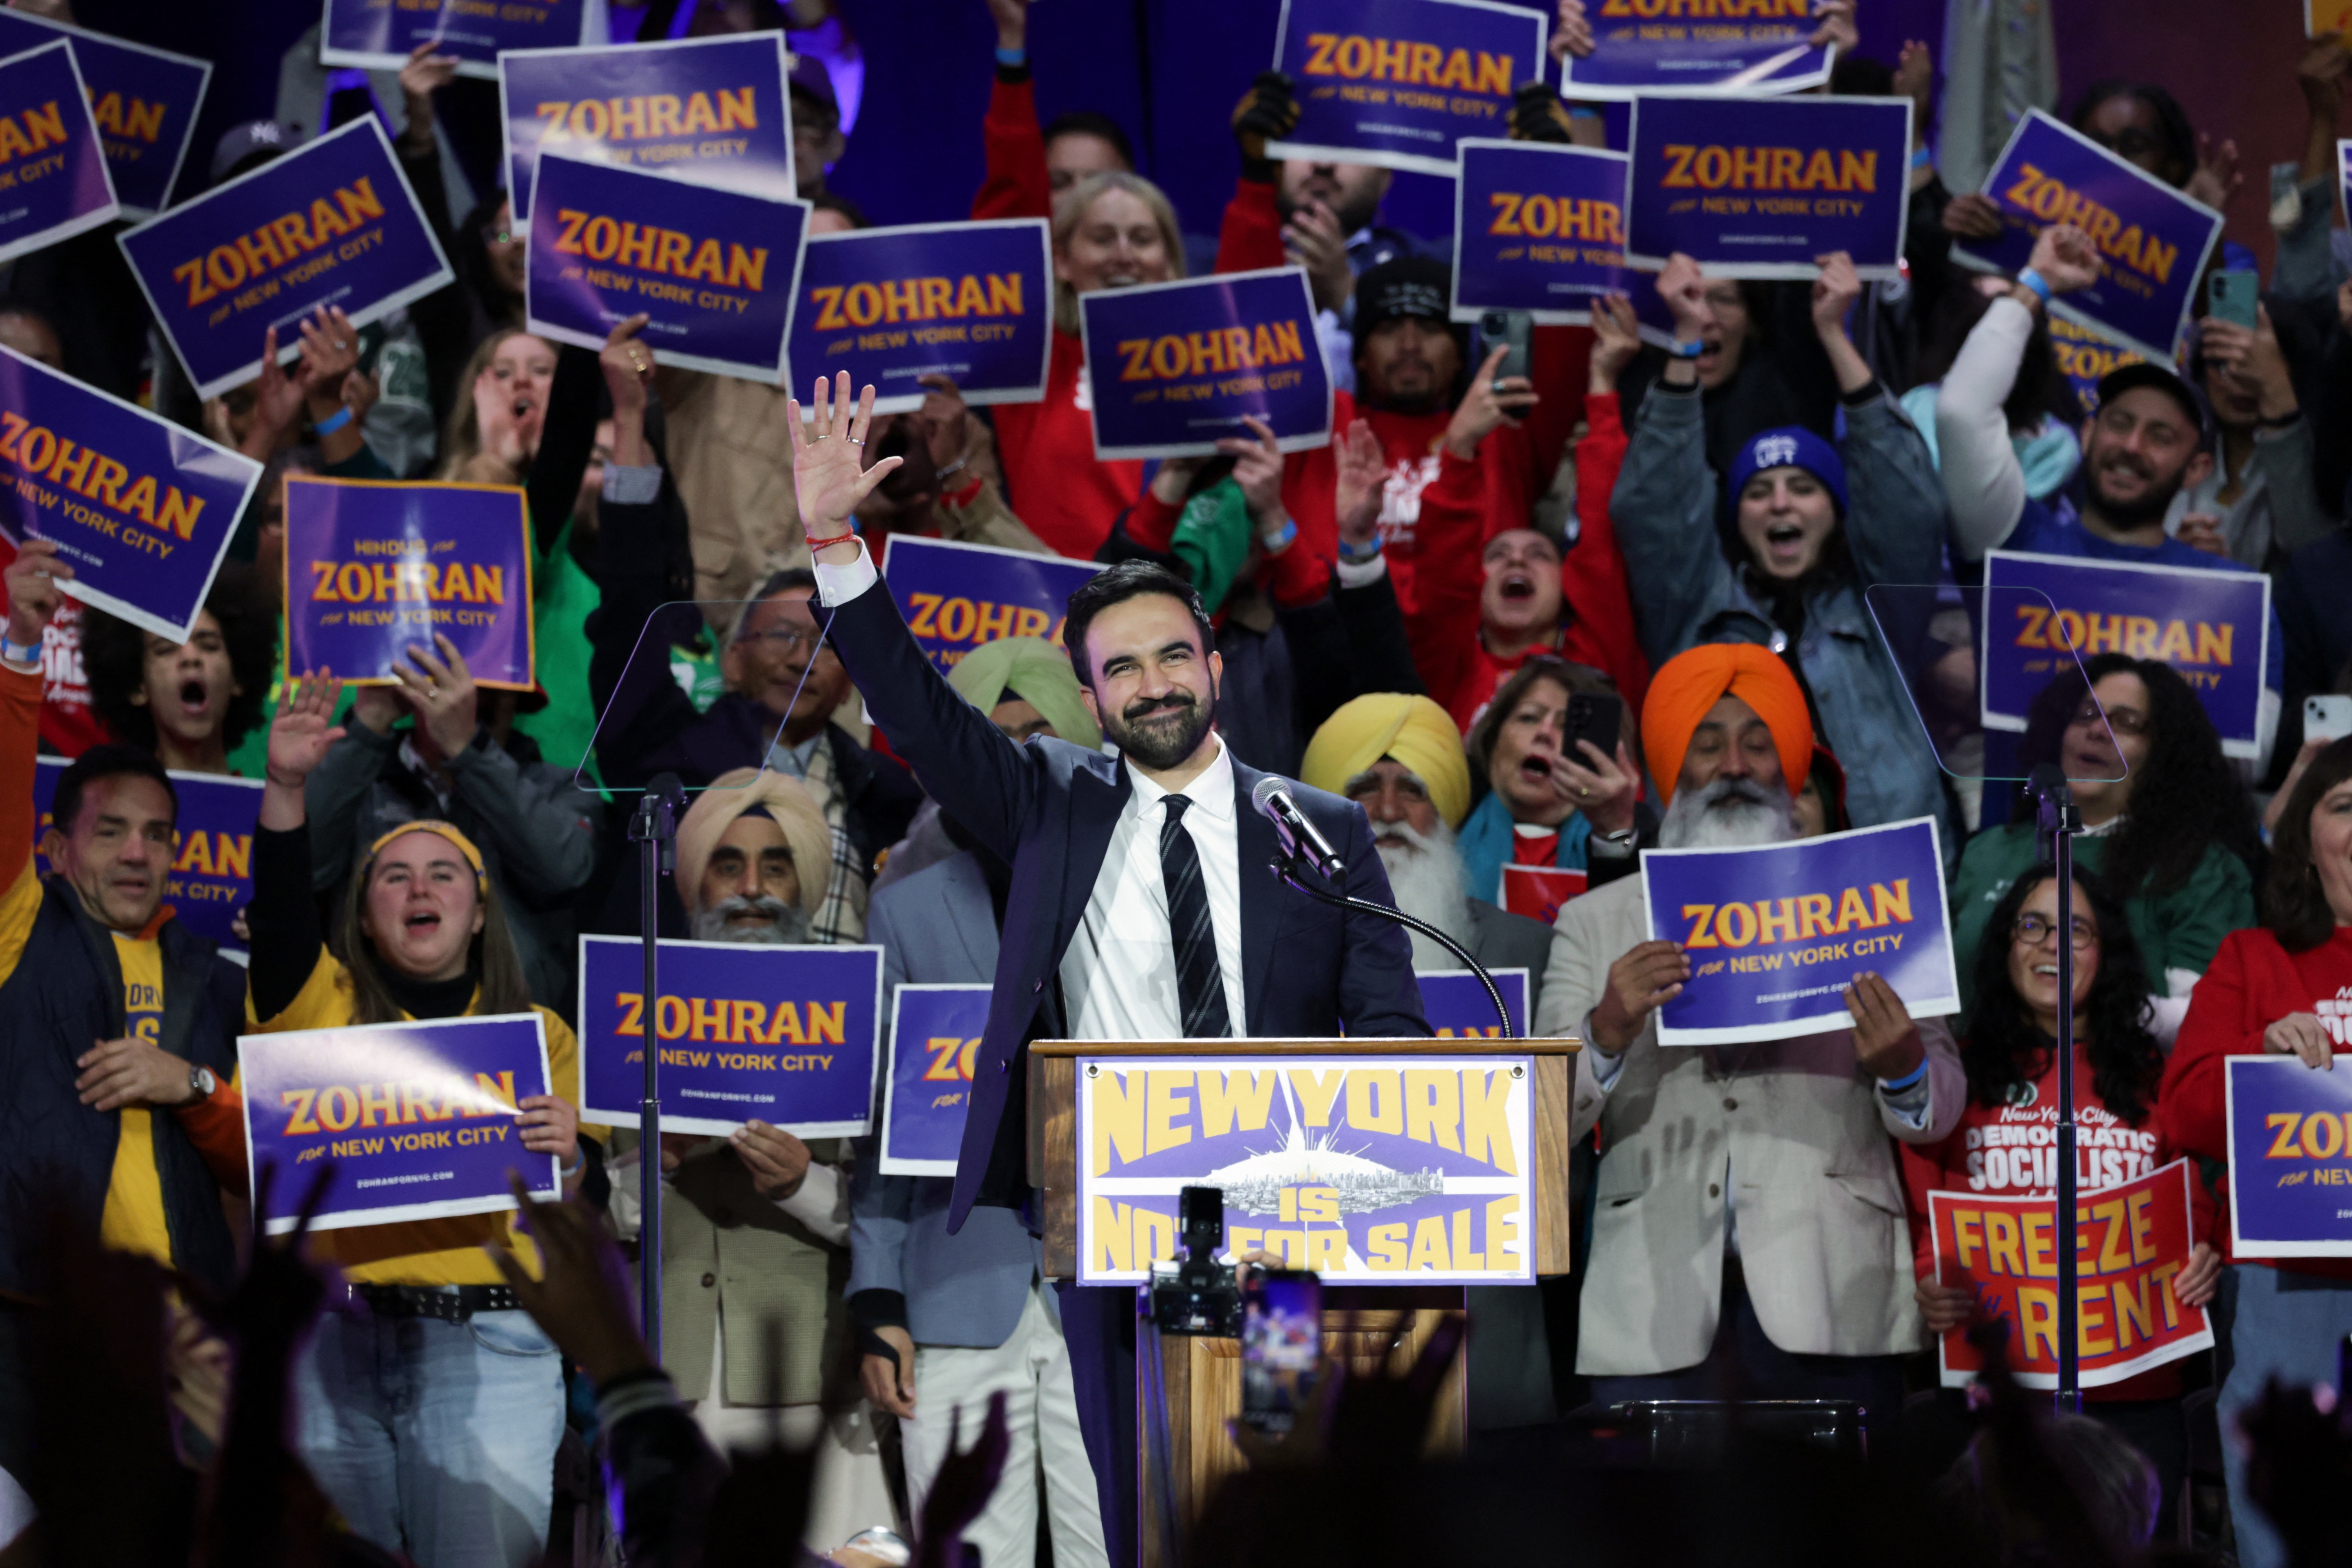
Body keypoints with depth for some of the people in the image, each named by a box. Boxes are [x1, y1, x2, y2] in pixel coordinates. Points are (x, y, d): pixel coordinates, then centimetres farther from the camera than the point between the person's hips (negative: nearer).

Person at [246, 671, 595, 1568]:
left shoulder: (539, 1034, 13)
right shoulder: (325, 1006, 11)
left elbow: (578, 1214, 6)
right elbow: (279, 914, -9)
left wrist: (566, 1157, -18)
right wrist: (285, 790, -23)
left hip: (486, 1344, 0)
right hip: (328, 1335, 0)